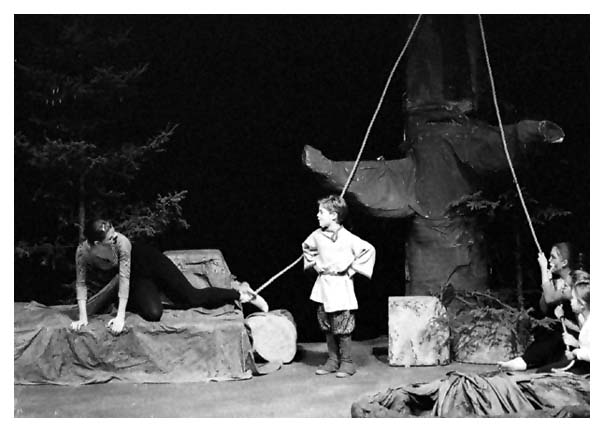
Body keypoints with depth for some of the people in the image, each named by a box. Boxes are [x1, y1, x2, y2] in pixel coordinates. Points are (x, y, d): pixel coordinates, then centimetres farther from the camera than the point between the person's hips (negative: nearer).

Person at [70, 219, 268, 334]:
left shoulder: (121, 242, -35)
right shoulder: (83, 253, -26)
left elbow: (124, 278, -31)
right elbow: (81, 283, -17)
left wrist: (120, 317, -32)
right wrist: (83, 317, -23)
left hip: (149, 260, -3)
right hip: (137, 278, 3)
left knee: (192, 297, -7)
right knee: (152, 314, -19)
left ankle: (241, 294, 11)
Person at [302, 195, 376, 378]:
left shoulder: (347, 238, -12)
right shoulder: (317, 235, 4)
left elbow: (369, 250, -11)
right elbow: (306, 247, 25)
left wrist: (352, 268, -9)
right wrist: (314, 262, 11)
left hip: (340, 285, -5)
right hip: (323, 285, 5)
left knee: (342, 328, -2)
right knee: (327, 327, 9)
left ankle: (346, 362, 9)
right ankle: (332, 360, 20)